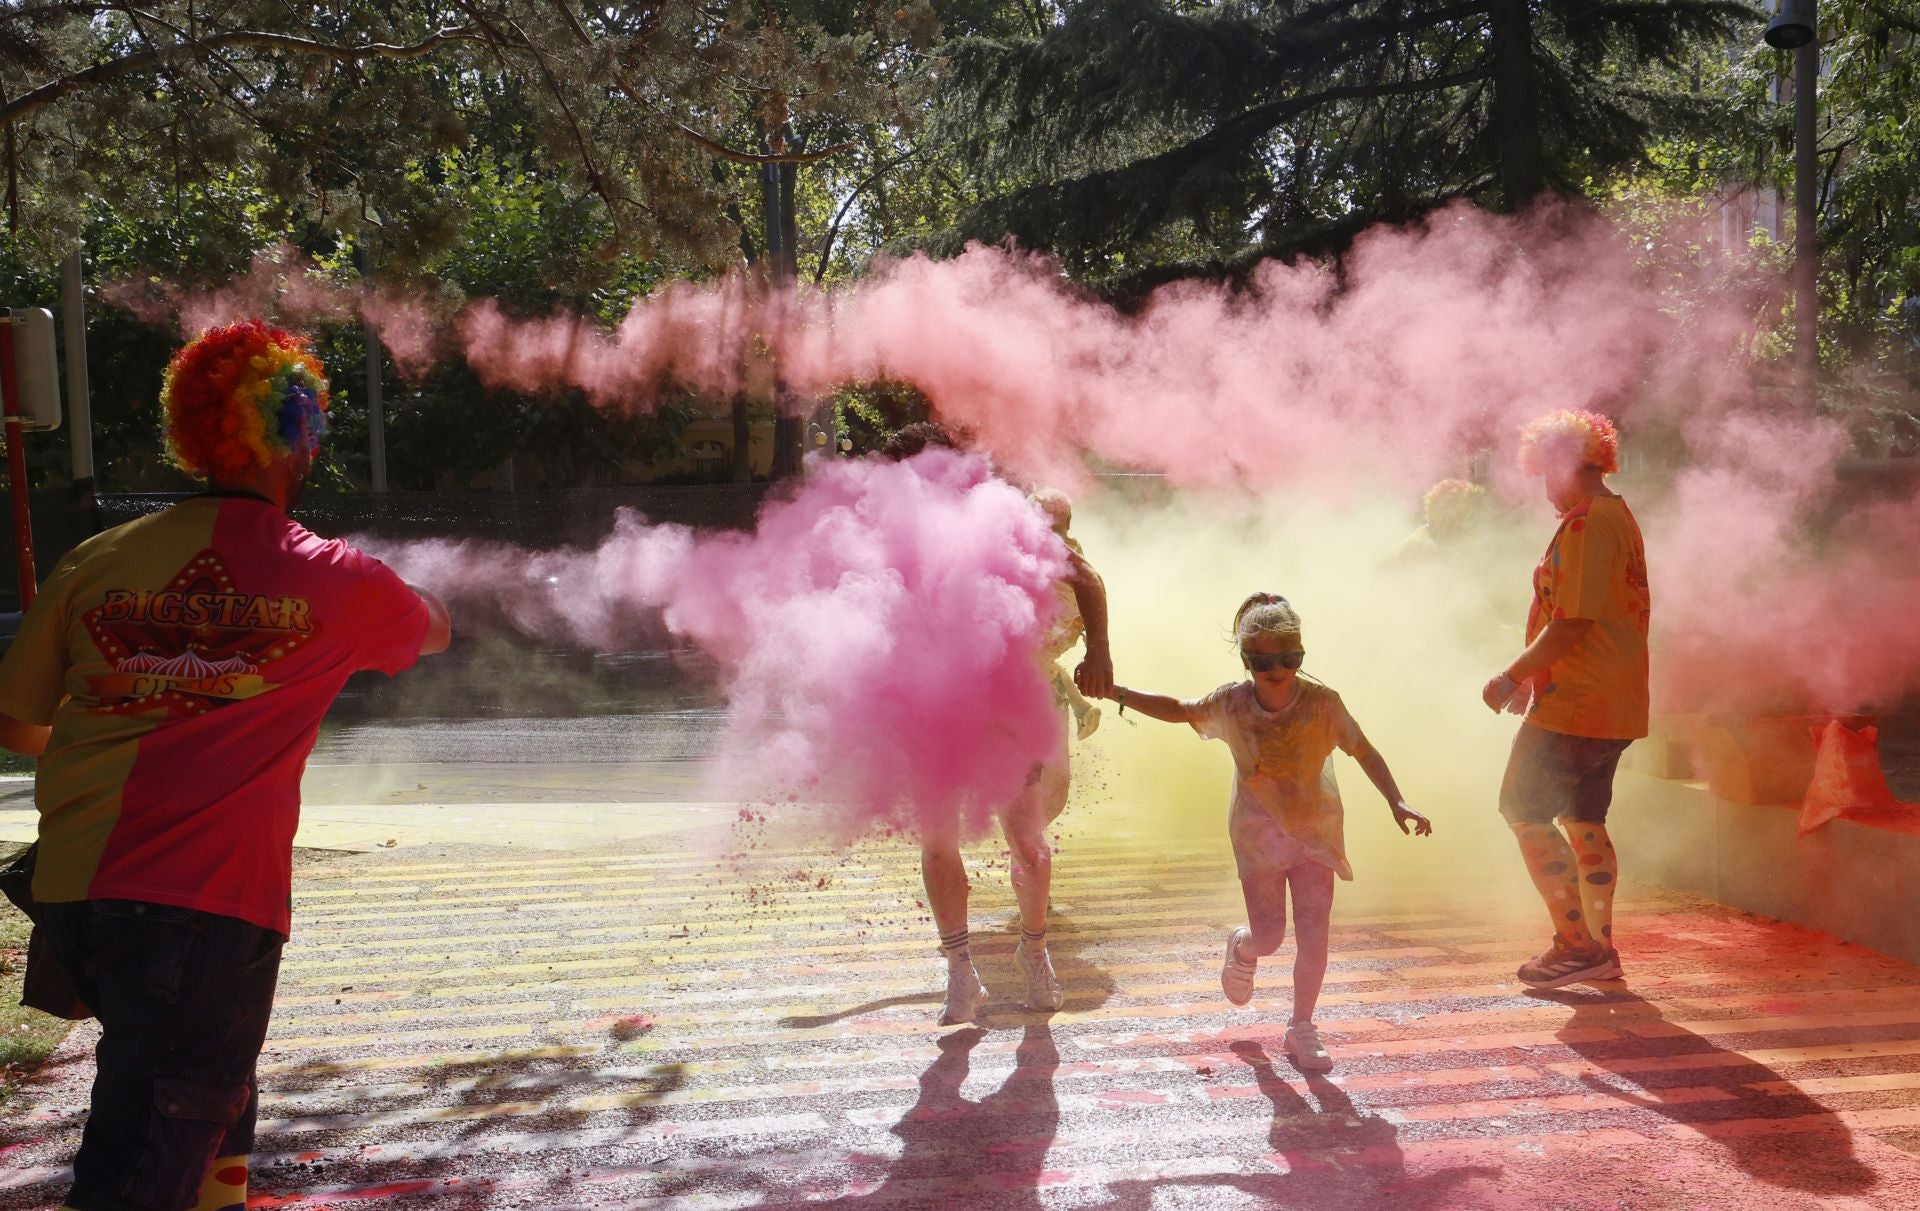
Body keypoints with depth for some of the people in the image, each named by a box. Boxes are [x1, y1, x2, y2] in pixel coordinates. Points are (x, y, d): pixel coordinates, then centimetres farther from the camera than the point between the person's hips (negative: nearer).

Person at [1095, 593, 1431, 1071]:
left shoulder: (1322, 704, -15)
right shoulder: (1230, 704, -12)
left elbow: (1364, 752, -7)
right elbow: (1178, 710, 3)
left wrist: (1396, 803, -16)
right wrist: (1118, 692, -3)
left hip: (1316, 831, 0)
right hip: (1258, 834, 0)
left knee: (1314, 935, -4)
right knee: (1268, 935, 2)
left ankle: (1301, 1028, 16)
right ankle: (1241, 948, 42)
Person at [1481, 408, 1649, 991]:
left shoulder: (1586, 524, -16)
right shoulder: (1620, 518, 18)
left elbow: (1572, 624, -21)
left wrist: (1511, 677, -13)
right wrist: (1532, 677, 21)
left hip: (1576, 702, -10)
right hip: (1614, 702, 10)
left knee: (1525, 811, -6)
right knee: (1584, 820, 15)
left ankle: (1576, 945, -5)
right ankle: (1599, 947, 20)